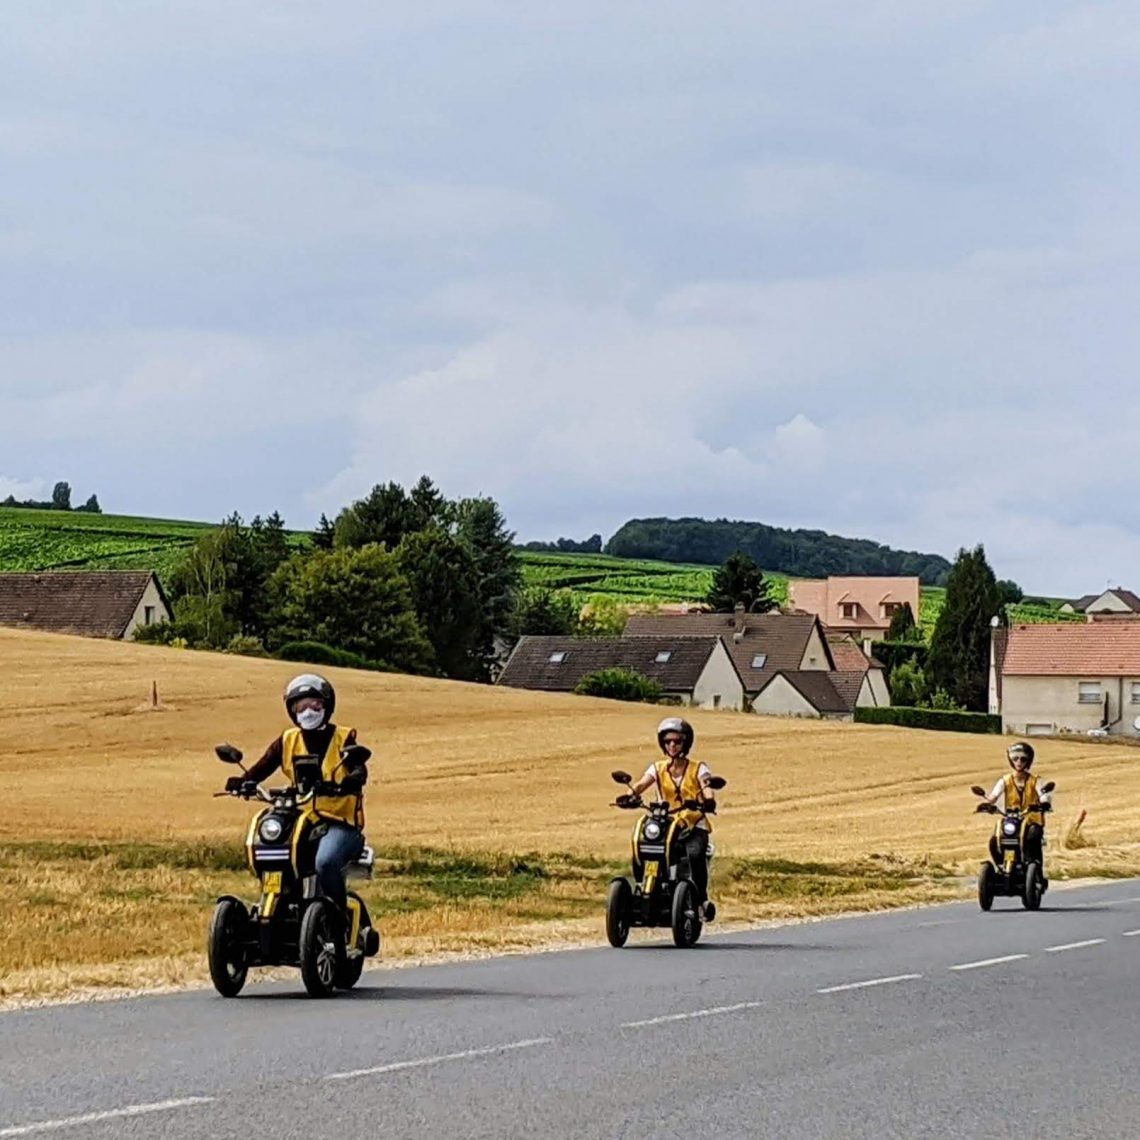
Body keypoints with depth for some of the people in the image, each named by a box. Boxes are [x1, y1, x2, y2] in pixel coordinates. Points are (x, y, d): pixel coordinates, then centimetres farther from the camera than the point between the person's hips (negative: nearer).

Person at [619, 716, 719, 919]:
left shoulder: (698, 769, 6)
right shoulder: (658, 768, 12)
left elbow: (706, 789, -12)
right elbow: (642, 784, -7)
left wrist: (707, 801, -37)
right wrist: (631, 795, -30)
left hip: (694, 827, -2)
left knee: (694, 854, -35)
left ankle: (702, 898, -19)